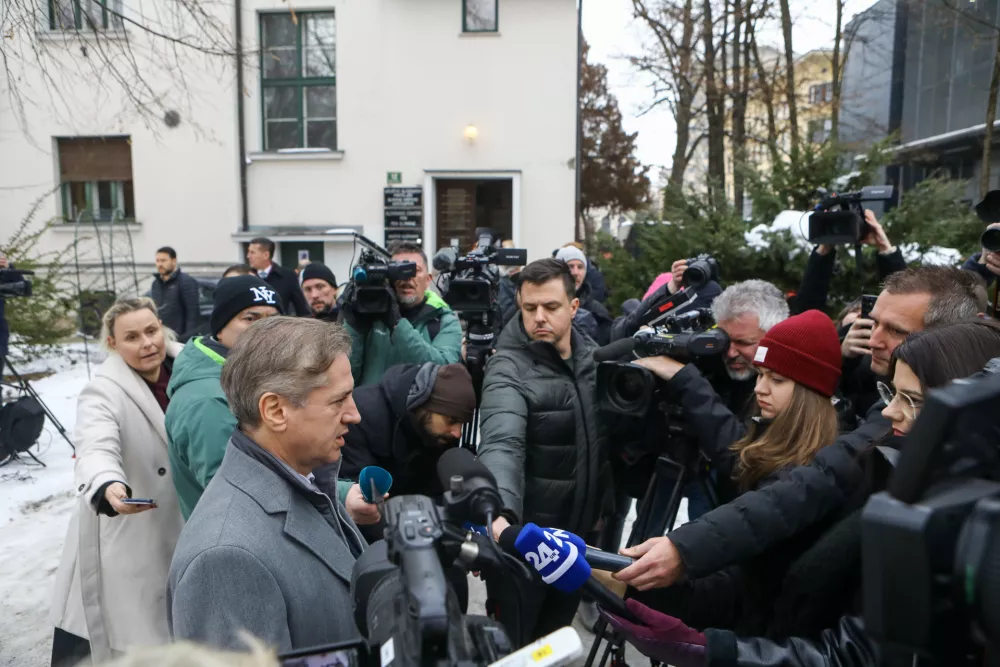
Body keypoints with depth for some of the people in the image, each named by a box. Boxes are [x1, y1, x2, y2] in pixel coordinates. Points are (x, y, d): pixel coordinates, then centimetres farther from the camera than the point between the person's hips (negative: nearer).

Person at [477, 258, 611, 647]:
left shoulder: (592, 355, 1)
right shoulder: (509, 369, -20)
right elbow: (501, 444, -36)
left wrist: (601, 506, 8)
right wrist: (499, 511, -52)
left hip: (578, 533, 6)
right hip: (523, 536, -6)